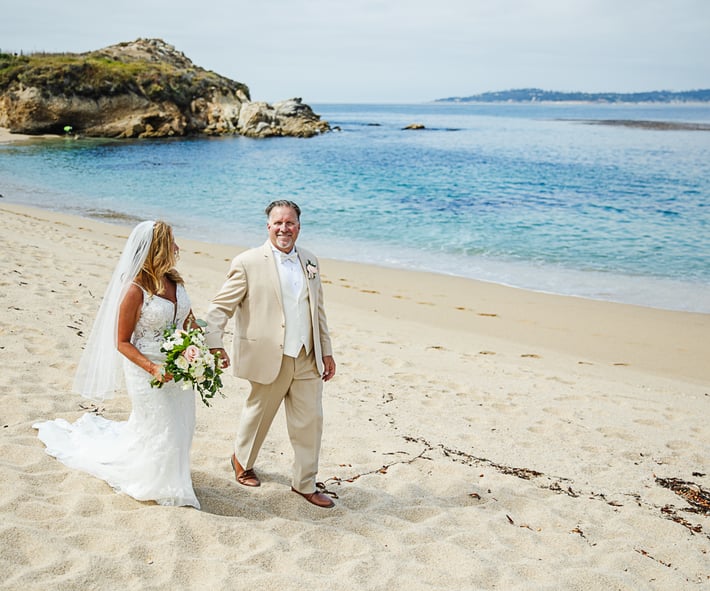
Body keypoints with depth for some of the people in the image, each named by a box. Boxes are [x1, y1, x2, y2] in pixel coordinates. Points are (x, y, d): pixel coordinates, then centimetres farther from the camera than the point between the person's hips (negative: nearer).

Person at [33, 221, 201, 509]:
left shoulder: (174, 280, -2)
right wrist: (154, 370, -25)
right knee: (157, 430, 6)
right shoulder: (135, 290, -22)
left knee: (179, 426, 15)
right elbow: (122, 342, -16)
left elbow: (189, 320, 10)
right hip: (148, 371, -7)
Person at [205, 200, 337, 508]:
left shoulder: (309, 261, 9)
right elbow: (220, 306, -9)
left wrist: (326, 351, 14)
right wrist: (214, 345, -21)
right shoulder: (248, 262, -8)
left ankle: (304, 483, 23)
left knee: (310, 421, 7)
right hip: (269, 358, -4)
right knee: (258, 414, 15)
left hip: (307, 359, 4)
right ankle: (242, 460, 43)